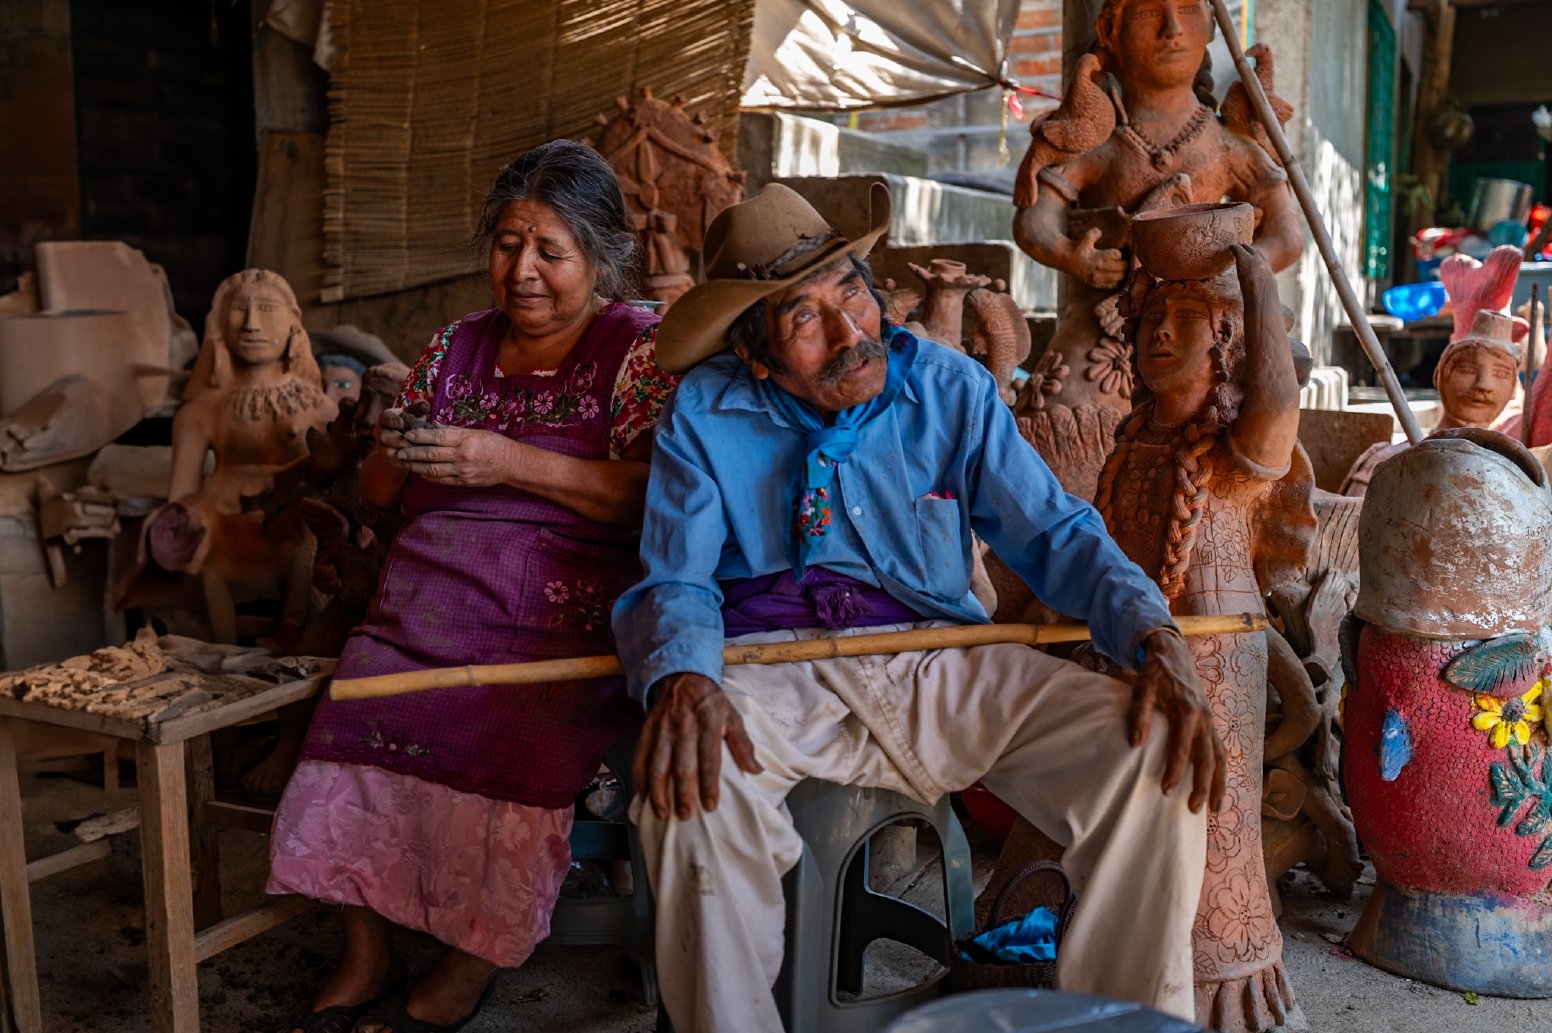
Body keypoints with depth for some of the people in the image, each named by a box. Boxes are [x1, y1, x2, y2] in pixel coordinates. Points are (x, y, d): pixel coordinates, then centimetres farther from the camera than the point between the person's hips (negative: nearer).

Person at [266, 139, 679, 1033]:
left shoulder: (639, 347, 5)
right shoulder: (459, 346, 21)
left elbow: (654, 496, -9)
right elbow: (377, 490, 23)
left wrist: (512, 463, -16)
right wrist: (397, 455, -2)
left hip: (562, 608, -4)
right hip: (431, 587, 5)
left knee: (507, 736, -30)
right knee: (361, 713, -23)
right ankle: (366, 959, -5)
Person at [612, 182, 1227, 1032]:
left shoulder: (950, 388, 2)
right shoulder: (706, 414, -1)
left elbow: (1056, 536, 1)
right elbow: (676, 582, -4)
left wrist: (1157, 640, -18)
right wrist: (681, 679, -28)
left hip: (942, 662, 2)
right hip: (771, 672, -1)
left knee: (1155, 754, -17)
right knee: (687, 779, -35)